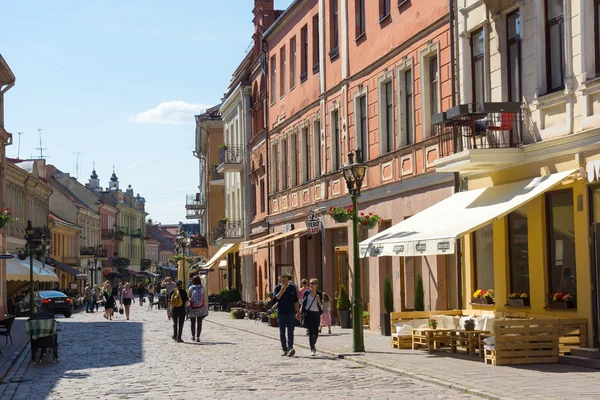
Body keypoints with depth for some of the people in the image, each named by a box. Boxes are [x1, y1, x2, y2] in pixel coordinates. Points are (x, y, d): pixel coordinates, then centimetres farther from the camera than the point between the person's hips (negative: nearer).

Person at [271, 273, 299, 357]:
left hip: (291, 313, -1)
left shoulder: (293, 287, 3)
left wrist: (297, 311, 9)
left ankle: (290, 348, -21)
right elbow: (275, 300, -15)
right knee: (282, 332, 7)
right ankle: (284, 349, 16)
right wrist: (282, 291, -22)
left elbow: (296, 301, 11)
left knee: (290, 331, -11)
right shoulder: (277, 288, -2)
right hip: (281, 313, 1)